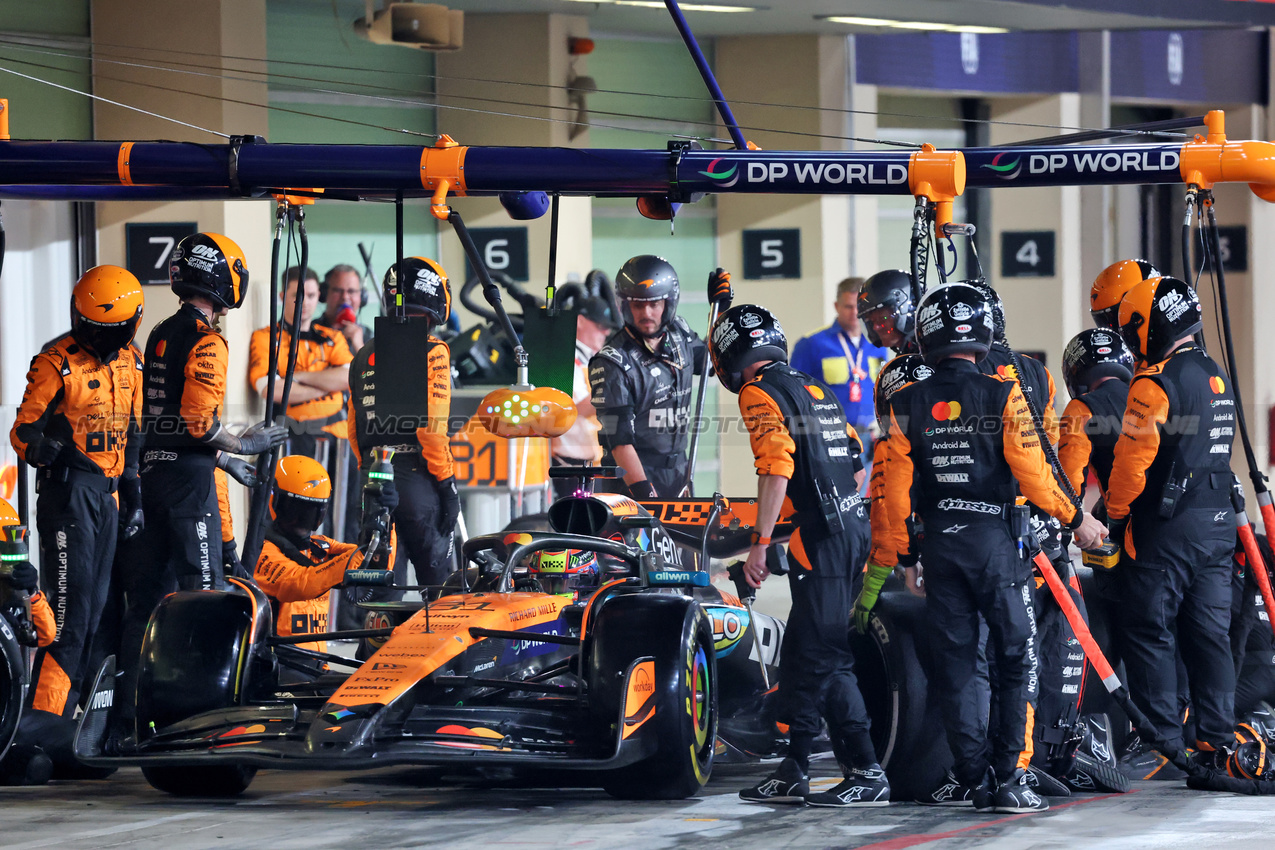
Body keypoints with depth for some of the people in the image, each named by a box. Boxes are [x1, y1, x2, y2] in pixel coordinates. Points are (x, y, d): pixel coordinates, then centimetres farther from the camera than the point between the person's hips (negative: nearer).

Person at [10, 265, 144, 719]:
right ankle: (44, 713, -11)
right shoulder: (57, 364, -10)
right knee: (69, 603, -13)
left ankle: (67, 706, 16)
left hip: (109, 492, 7)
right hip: (69, 489, -7)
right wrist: (46, 449, -29)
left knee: (95, 605, 9)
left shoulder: (131, 362, 11)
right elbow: (23, 430, -10)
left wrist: (133, 494, 17)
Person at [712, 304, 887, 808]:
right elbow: (854, 466, 21)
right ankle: (792, 774, 17)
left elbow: (777, 469, -17)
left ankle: (867, 773, -12)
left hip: (821, 539, -9)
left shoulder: (760, 393, -6)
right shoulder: (816, 390, 20)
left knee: (824, 659, -8)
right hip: (853, 525, 9)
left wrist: (760, 544, -17)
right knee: (802, 656, 14)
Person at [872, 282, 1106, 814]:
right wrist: (1076, 519, 5)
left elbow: (895, 491, 4)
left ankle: (970, 778, 9)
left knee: (954, 665, 9)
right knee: (1016, 660, 3)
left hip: (938, 545, 3)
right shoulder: (1002, 396, -7)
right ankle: (1008, 776, -4)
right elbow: (1031, 471, -9)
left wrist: (892, 560, 13)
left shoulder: (907, 406, 2)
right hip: (996, 540, -3)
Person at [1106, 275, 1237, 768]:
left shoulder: (1156, 382, -15)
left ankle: (1161, 746, -3)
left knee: (1151, 634, -1)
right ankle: (1219, 742, 7)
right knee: (1209, 635, 9)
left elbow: (1132, 461, -15)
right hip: (1218, 524, 8)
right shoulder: (1216, 378, 13)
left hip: (1165, 530, -8)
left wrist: (1115, 515, -2)